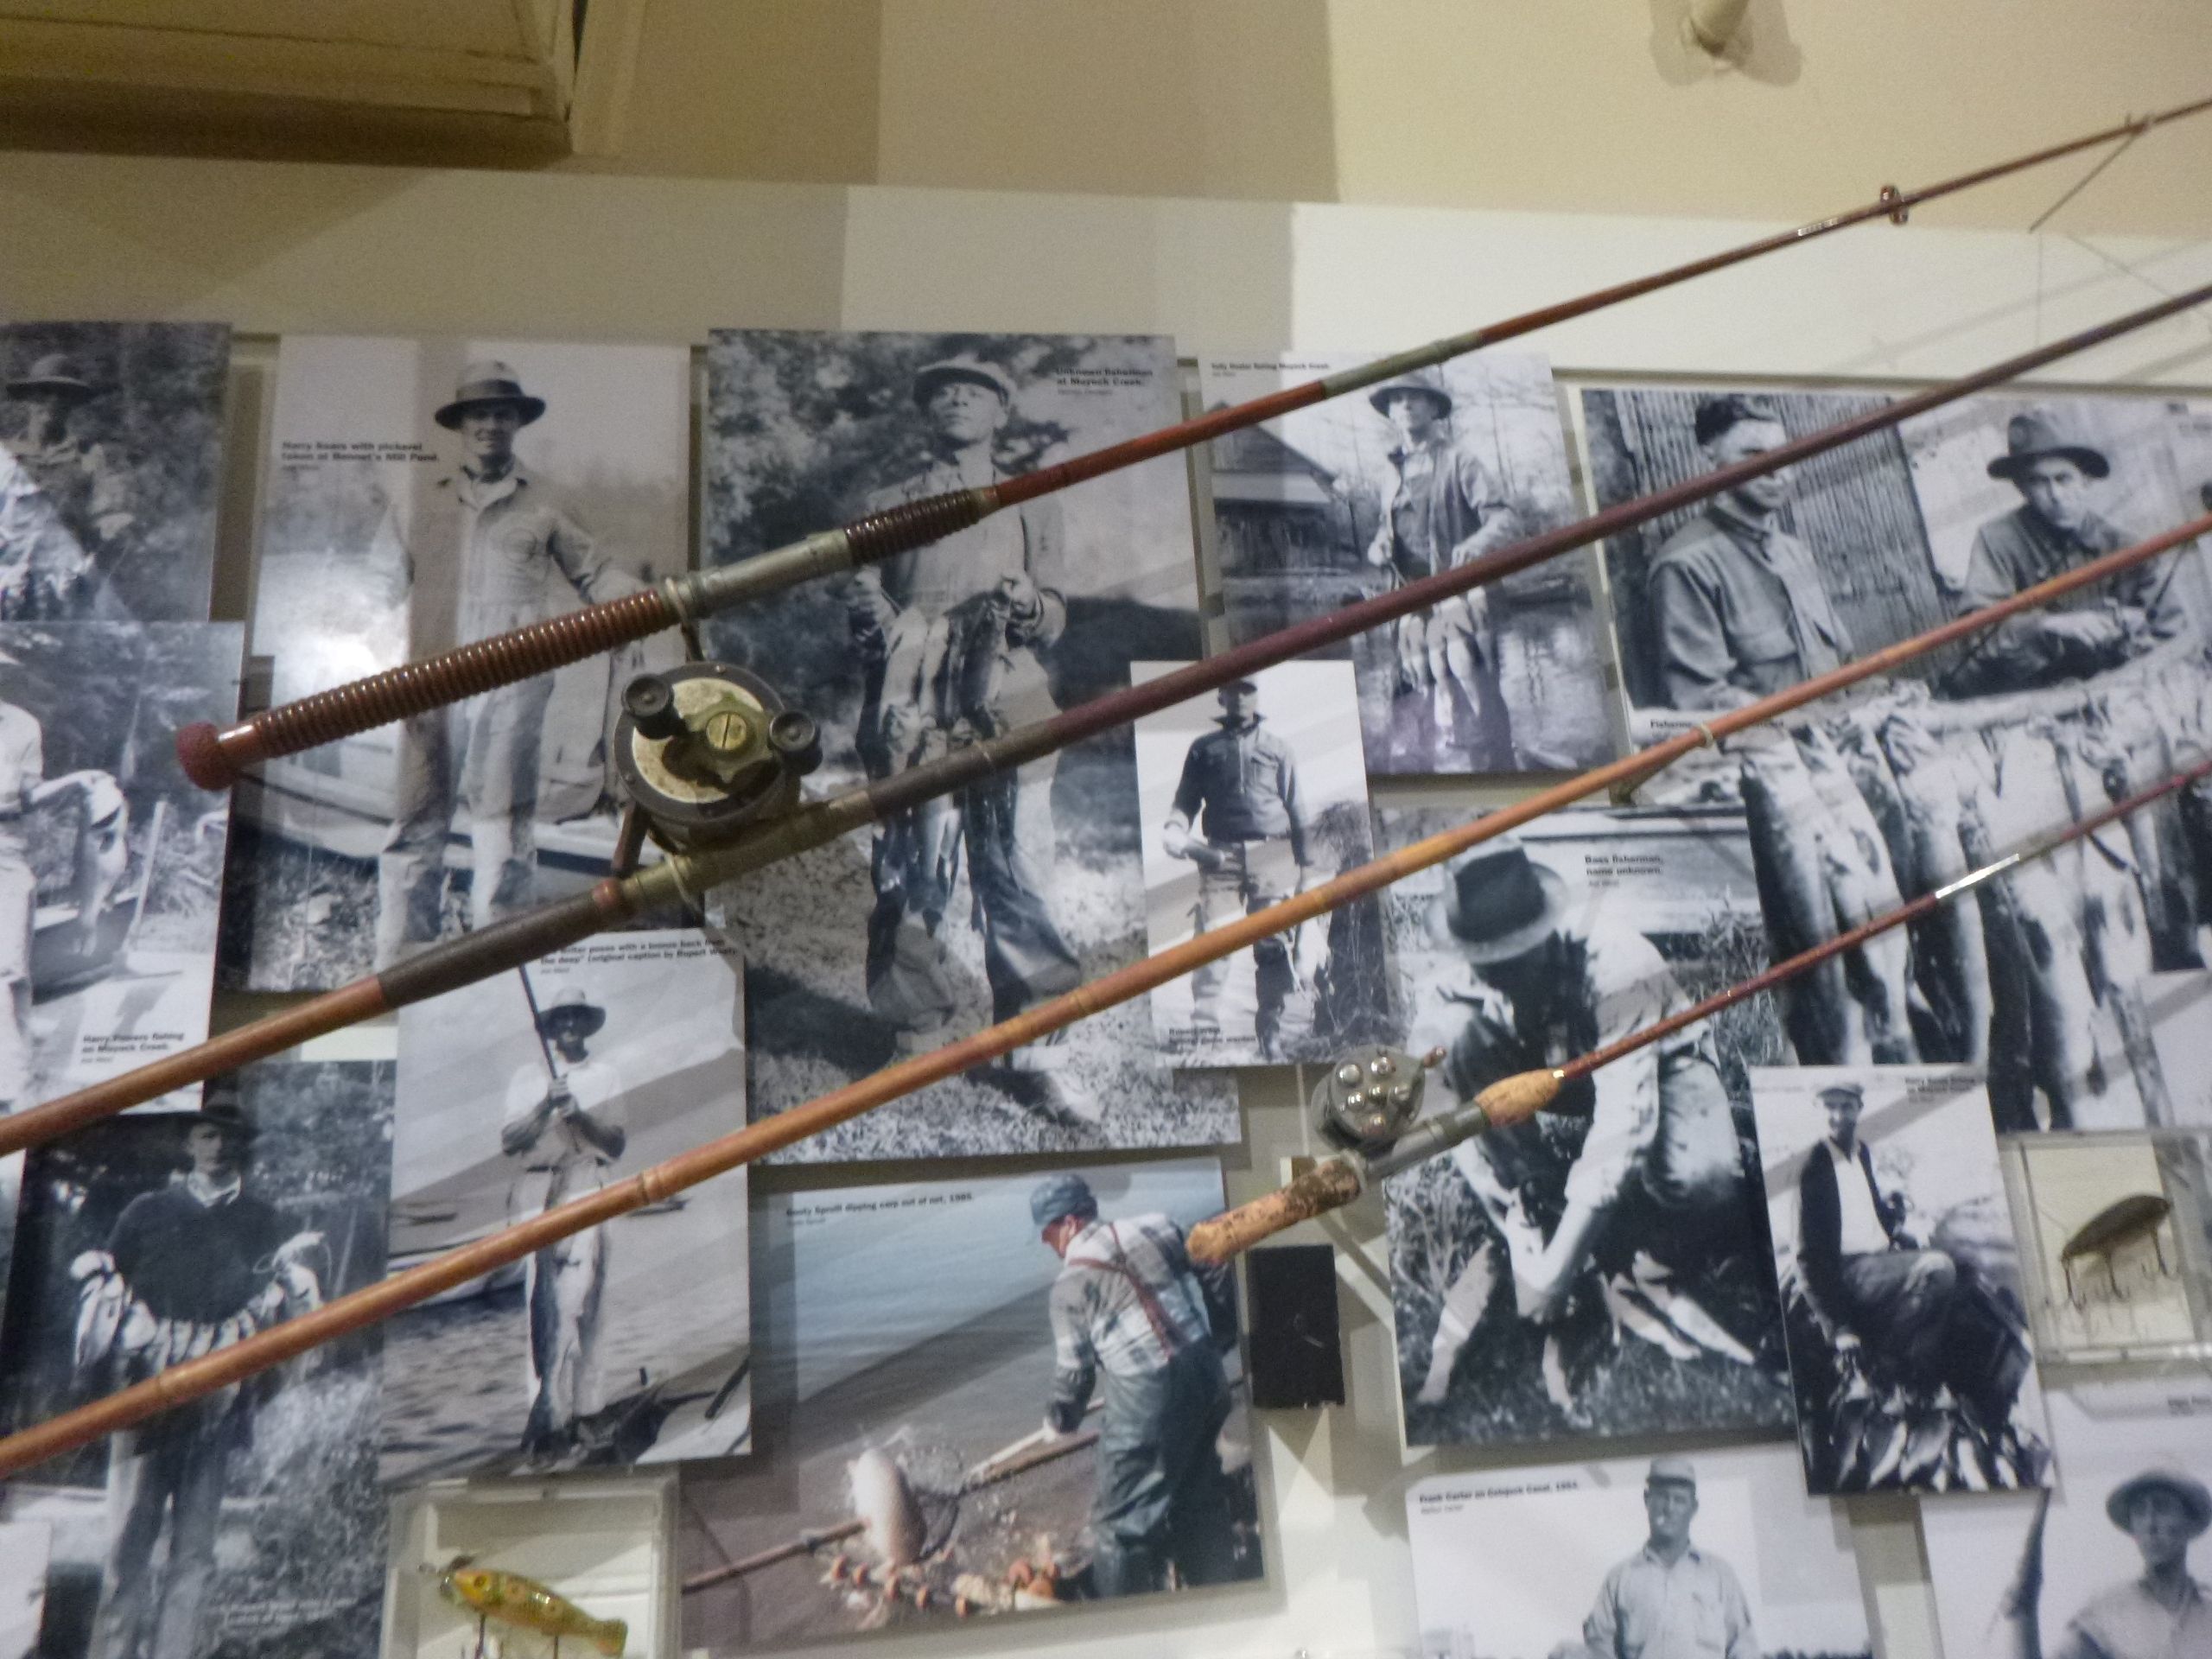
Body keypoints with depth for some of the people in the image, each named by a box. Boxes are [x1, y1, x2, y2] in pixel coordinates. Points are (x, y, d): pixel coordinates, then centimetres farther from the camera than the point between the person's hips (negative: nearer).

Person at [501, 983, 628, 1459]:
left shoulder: (606, 1076, 15)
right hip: (535, 1190, 1)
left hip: (586, 1189, -1)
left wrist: (580, 1113, -8)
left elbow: (618, 1142, 7)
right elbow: (508, 1140, 6)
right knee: (540, 1304, -4)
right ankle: (557, 1412, 2)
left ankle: (554, 1416, -8)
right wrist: (545, 1108, -10)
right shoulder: (526, 1075, 17)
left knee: (575, 1299, -12)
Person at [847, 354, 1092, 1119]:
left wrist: (1029, 605, -9)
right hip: (916, 708, 0)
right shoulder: (889, 504, 23)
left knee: (1019, 876, -3)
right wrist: (876, 619, -10)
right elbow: (860, 594, 13)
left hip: (1007, 702, 0)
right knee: (916, 877, -3)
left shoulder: (1032, 505, 23)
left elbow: (1055, 618, 14)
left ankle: (1037, 1046, 3)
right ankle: (918, 1036, 8)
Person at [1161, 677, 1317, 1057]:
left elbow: (1297, 811, 14)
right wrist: (1175, 828, -9)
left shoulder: (1277, 749, 16)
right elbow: (1187, 800, 13)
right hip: (1220, 855, 0)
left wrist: (1306, 866, 9)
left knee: (1272, 946, -2)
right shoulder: (1203, 749, 16)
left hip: (1272, 858, 1)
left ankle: (1271, 1032, 6)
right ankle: (1205, 1028, -10)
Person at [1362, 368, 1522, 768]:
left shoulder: (1457, 459, 2)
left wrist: (1475, 544, -27)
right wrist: (1378, 547, 7)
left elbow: (1505, 517, -5)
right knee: (1417, 711, 4)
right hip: (1412, 609, 6)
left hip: (1457, 596, -6)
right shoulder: (1391, 474, 19)